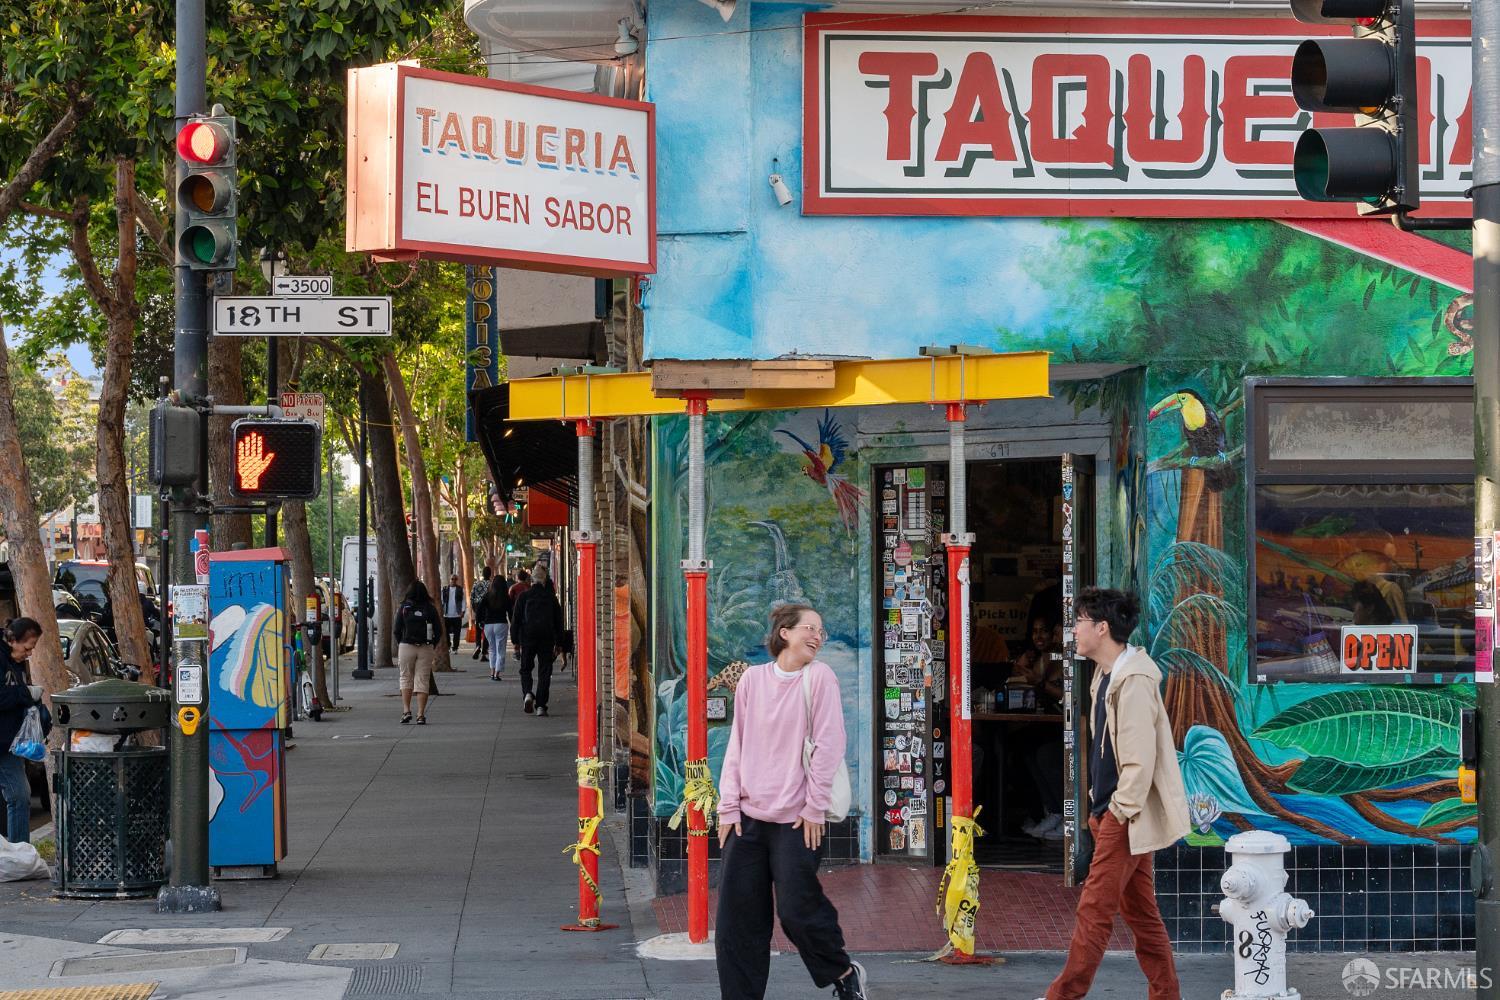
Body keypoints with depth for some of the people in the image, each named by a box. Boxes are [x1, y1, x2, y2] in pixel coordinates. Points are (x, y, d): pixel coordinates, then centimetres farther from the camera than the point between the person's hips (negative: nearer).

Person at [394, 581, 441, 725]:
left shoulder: (404, 608, -2)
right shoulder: (430, 608, 0)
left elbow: (396, 629, -3)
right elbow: (437, 630, 0)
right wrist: (434, 645, 15)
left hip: (406, 647, -1)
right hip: (426, 647, 1)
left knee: (406, 678, 13)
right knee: (422, 680, 4)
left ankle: (406, 710, 0)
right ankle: (421, 715, 0)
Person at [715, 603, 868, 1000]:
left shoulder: (819, 676, -2)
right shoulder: (752, 679, 8)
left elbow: (828, 744, -7)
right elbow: (737, 746, 10)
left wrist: (815, 807, -10)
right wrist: (729, 807, 3)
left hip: (795, 819, -4)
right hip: (748, 818, 4)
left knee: (797, 910, -5)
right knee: (737, 920, 1)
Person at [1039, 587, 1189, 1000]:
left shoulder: (1134, 680, -18)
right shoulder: (1106, 676, 13)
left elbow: (1140, 754, -22)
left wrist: (1122, 810, -19)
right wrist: (1101, 807, 15)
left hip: (1127, 816, -10)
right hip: (1112, 811, 10)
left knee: (1094, 909, -6)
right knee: (1140, 912, 12)